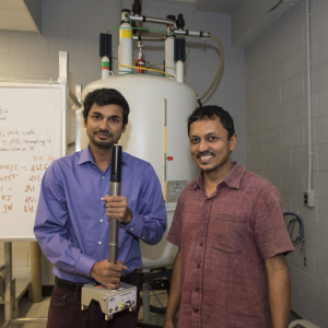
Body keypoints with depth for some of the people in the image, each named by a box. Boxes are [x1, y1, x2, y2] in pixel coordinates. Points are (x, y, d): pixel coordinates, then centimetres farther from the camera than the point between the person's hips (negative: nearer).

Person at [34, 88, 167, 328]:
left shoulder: (143, 172, -2)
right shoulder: (60, 171, -3)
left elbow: (156, 232, -2)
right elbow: (47, 232, -7)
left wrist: (129, 217, -22)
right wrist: (91, 267, -19)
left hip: (123, 290, 1)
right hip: (70, 292, 0)